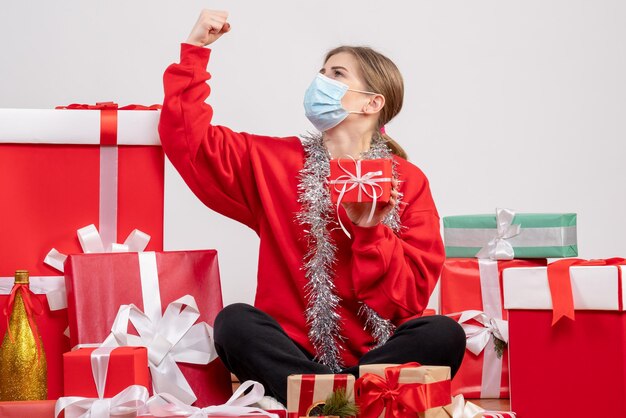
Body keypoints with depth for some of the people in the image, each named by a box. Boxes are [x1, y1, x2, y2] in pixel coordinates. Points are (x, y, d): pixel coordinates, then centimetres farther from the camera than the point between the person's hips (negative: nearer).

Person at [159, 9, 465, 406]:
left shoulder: (408, 182, 4)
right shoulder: (273, 161, 11)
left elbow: (412, 299, -3)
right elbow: (188, 138, 3)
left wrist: (369, 229, -16)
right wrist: (194, 51, 4)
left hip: (379, 357, -1)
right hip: (292, 354, 1)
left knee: (444, 334, -29)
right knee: (235, 321, -28)